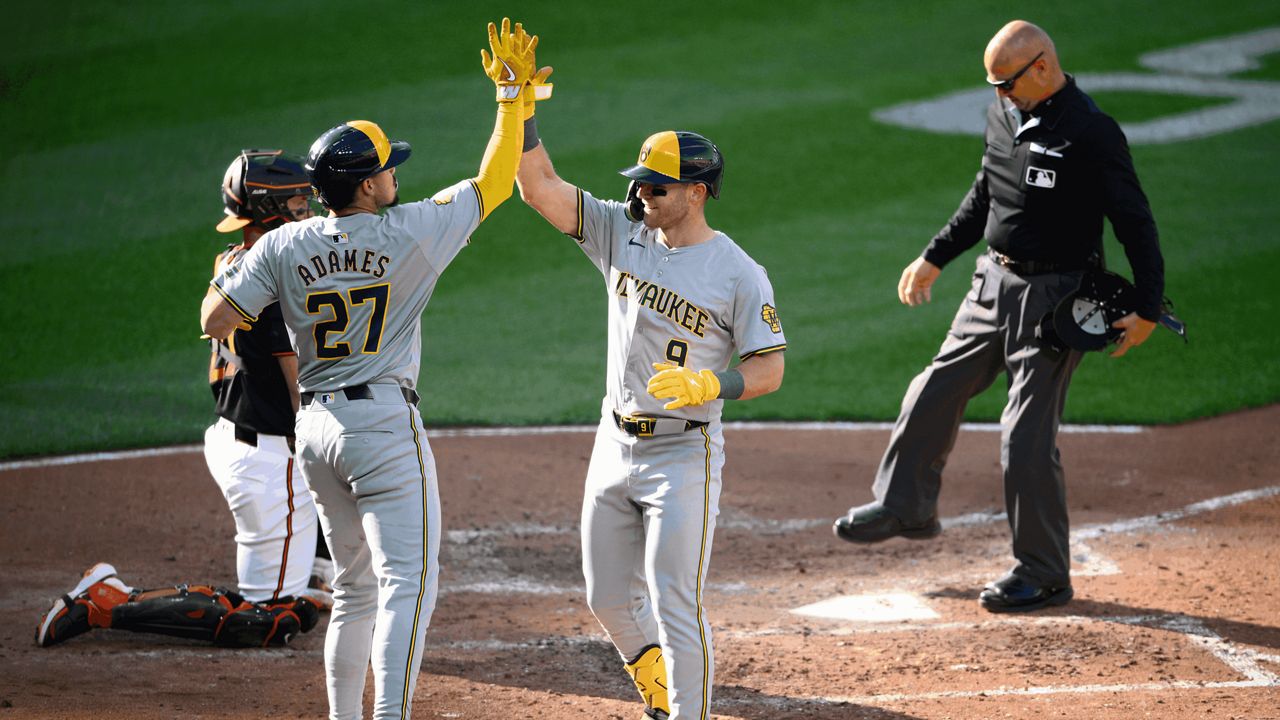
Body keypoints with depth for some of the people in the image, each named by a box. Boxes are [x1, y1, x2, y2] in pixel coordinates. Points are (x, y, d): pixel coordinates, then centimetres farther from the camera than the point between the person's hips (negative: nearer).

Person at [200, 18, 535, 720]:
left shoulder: (282, 246, 0)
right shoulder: (411, 233, -9)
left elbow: (214, 320, -2)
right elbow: (494, 182, 0)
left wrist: (227, 268, 18)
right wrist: (511, 93, 7)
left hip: (315, 427, 6)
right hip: (385, 424, -6)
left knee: (355, 589, 18)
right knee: (408, 583, -8)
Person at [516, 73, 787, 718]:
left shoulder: (738, 274, -12)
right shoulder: (622, 233, 1)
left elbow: (769, 369, -11)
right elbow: (538, 186, -4)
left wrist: (709, 384, -30)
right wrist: (520, 105, -17)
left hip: (684, 454, -6)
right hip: (614, 447, 6)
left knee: (674, 604, -10)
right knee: (609, 598, 13)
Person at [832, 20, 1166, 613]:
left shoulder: (1092, 134, -19)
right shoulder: (1004, 114, 5)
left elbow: (1135, 220, -17)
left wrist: (1148, 308, -19)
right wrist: (935, 258, 23)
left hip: (1053, 297, -8)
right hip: (994, 283, 8)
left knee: (1027, 435, -7)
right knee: (935, 392, 16)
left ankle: (1043, 575, 5)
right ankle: (906, 506, 38)